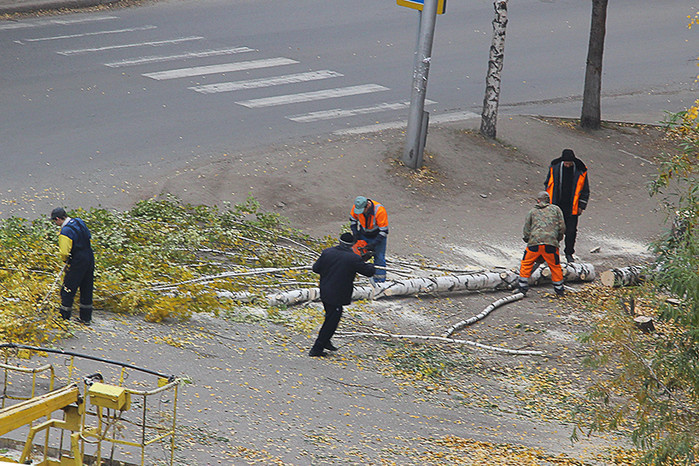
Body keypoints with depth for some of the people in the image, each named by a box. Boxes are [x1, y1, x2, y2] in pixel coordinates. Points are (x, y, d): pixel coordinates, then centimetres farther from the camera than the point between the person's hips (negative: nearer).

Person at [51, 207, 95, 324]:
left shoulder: (65, 232, -21)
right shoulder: (79, 222, 4)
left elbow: (64, 252, -22)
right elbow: (88, 237, 18)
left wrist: (65, 259, 0)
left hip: (77, 264, -8)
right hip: (90, 259, 8)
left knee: (68, 291, 2)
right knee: (86, 290, 16)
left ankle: (64, 318, 6)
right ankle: (86, 318, 24)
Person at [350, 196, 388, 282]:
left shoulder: (380, 211, -36)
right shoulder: (356, 207, -22)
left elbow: (384, 231, -30)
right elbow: (352, 219, 2)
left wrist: (373, 244, -30)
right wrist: (355, 233, -5)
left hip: (378, 236, -4)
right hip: (363, 235, 4)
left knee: (379, 258, -4)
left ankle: (379, 281, 0)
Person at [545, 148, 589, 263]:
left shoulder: (580, 172, -3)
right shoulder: (554, 168, -2)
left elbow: (585, 190, 6)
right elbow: (548, 185, 11)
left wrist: (581, 206, 2)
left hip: (572, 207, 0)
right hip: (556, 205, 0)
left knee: (571, 231, 0)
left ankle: (569, 253, 16)